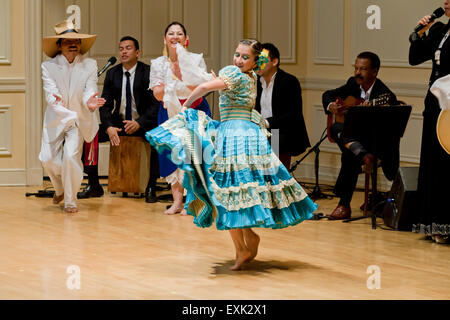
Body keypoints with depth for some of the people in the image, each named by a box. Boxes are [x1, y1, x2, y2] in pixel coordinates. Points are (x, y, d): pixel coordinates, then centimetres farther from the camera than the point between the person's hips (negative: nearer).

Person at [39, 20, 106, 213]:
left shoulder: (89, 65, -4)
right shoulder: (48, 66, -6)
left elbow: (89, 90, -13)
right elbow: (50, 91, -18)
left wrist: (89, 102, -37)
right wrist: (55, 100, -42)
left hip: (79, 120, -1)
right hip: (56, 120, 1)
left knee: (71, 156, -19)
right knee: (47, 159, -4)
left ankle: (70, 201, 0)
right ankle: (60, 189, 31)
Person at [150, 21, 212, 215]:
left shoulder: (196, 60, -7)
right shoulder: (158, 64, -1)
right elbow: (158, 94, -3)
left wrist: (184, 77, -30)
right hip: (170, 112, 2)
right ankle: (177, 201, 4)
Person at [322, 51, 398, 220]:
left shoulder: (385, 96, -19)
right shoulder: (353, 83, 2)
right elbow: (328, 95, 14)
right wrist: (330, 106, -8)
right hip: (355, 138, 6)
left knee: (349, 156, -33)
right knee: (336, 127, -24)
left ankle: (344, 205, -22)